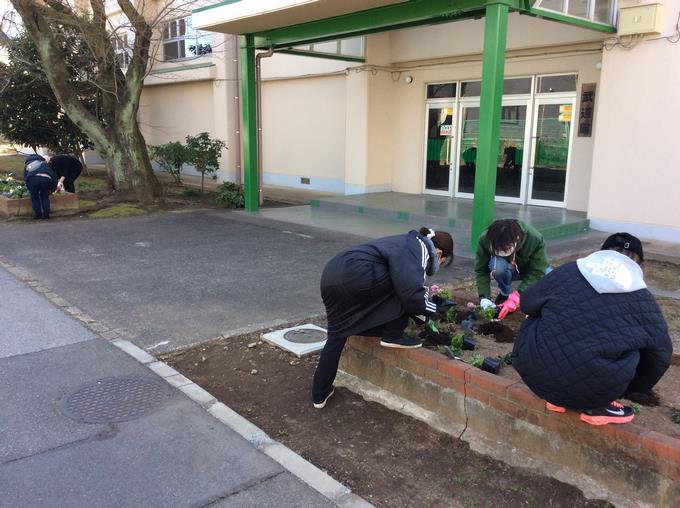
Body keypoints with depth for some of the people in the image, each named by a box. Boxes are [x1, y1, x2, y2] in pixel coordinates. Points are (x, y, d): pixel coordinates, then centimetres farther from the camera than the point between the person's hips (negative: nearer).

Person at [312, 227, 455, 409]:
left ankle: (320, 394, 24)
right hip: (355, 273, -10)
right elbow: (411, 294, -9)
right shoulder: (421, 247, 2)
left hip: (331, 272, 10)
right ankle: (392, 336, 10)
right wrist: (434, 308, 8)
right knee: (403, 284, 3)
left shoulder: (407, 244, 30)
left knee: (336, 335, 18)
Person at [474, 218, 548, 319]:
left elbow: (536, 272, -31)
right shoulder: (484, 240, -29)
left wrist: (516, 297, -41)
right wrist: (484, 298, -35)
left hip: (528, 270, 0)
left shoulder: (535, 239, -33)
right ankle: (505, 294, -6)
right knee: (498, 266, -37)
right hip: (508, 270, 0)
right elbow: (481, 271, -22)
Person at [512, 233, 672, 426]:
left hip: (534, 371, 2)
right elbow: (661, 356, 18)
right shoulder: (643, 299, 9)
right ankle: (596, 406, 18)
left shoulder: (567, 271, 10)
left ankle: (555, 397, 23)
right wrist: (634, 388, 36)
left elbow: (527, 303, 18)